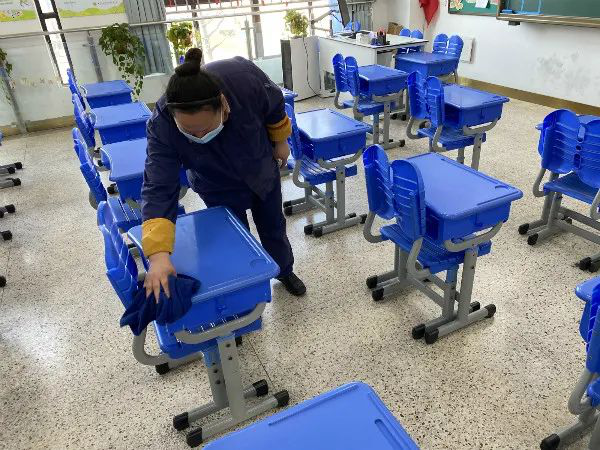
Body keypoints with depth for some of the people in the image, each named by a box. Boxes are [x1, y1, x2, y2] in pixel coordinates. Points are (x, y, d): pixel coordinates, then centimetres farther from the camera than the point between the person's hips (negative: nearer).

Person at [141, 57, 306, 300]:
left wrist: (280, 141, 0)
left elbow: (275, 105, -15)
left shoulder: (244, 78, -37)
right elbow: (158, 189, -38)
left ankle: (285, 271, 46)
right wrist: (158, 254, -48)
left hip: (262, 168, 2)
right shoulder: (161, 127, -37)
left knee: (273, 225, 20)